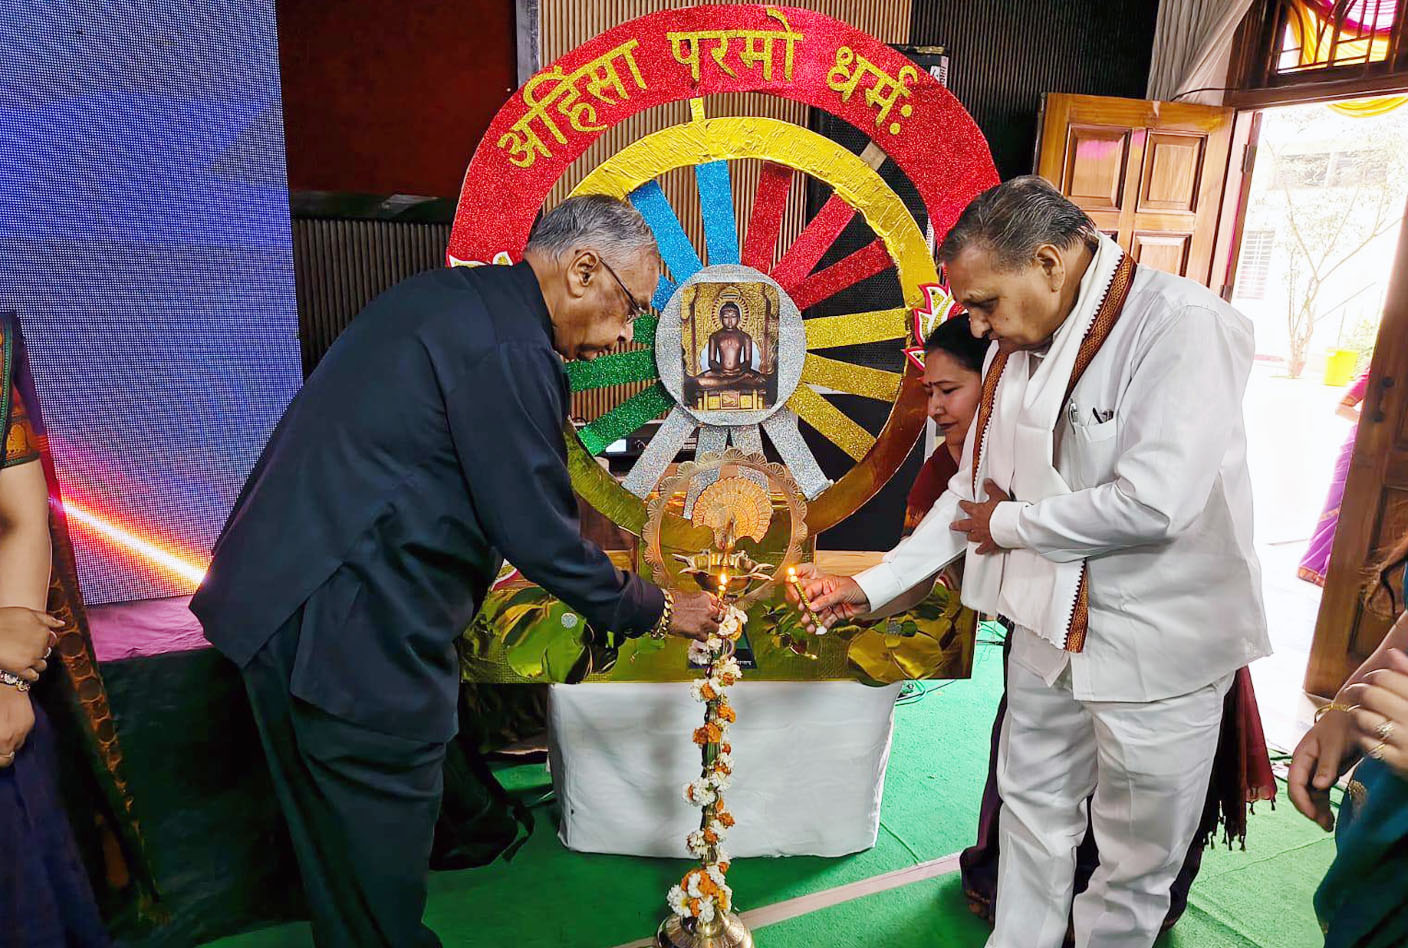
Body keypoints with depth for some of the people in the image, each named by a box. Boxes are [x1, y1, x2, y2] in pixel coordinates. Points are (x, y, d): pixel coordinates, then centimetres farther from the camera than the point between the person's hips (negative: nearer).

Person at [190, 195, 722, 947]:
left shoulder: (449, 296, 11)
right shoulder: (508, 349, -20)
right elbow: (538, 534, -18)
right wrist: (655, 612, -4)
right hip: (352, 634, -10)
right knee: (381, 861, 10)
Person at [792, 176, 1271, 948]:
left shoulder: (1182, 326, -19)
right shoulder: (1017, 347, 3)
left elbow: (1155, 501, -29)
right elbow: (974, 491, 8)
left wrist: (1010, 524, -13)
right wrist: (871, 586, 4)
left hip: (1157, 644, -6)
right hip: (1047, 623, 7)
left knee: (1135, 861, 13)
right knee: (1032, 808, 22)